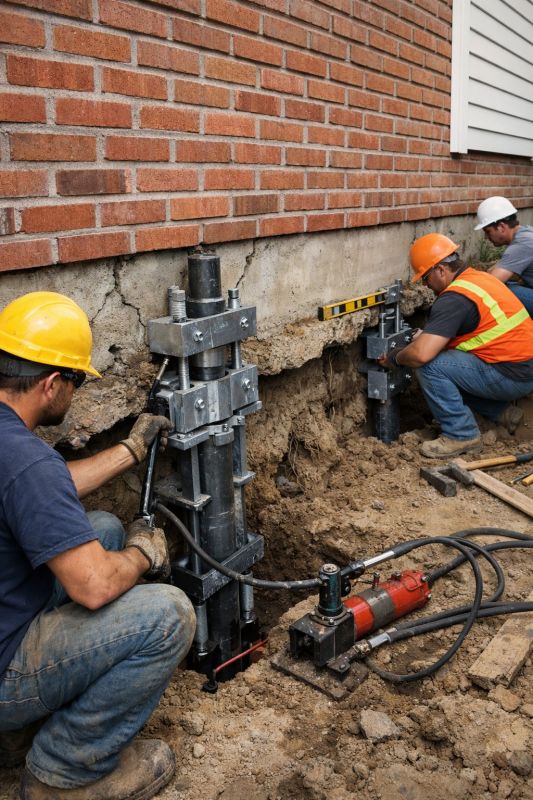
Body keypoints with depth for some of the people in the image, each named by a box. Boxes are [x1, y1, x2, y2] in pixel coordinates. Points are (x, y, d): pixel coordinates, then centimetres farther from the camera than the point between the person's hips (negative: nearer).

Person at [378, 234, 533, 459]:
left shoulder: (454, 298, -20)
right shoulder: (478, 277, 9)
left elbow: (421, 354, -28)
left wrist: (395, 358, -9)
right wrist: (427, 336, 15)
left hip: (511, 376, -10)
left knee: (430, 366, -17)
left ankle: (461, 435, -6)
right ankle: (501, 411, 21)